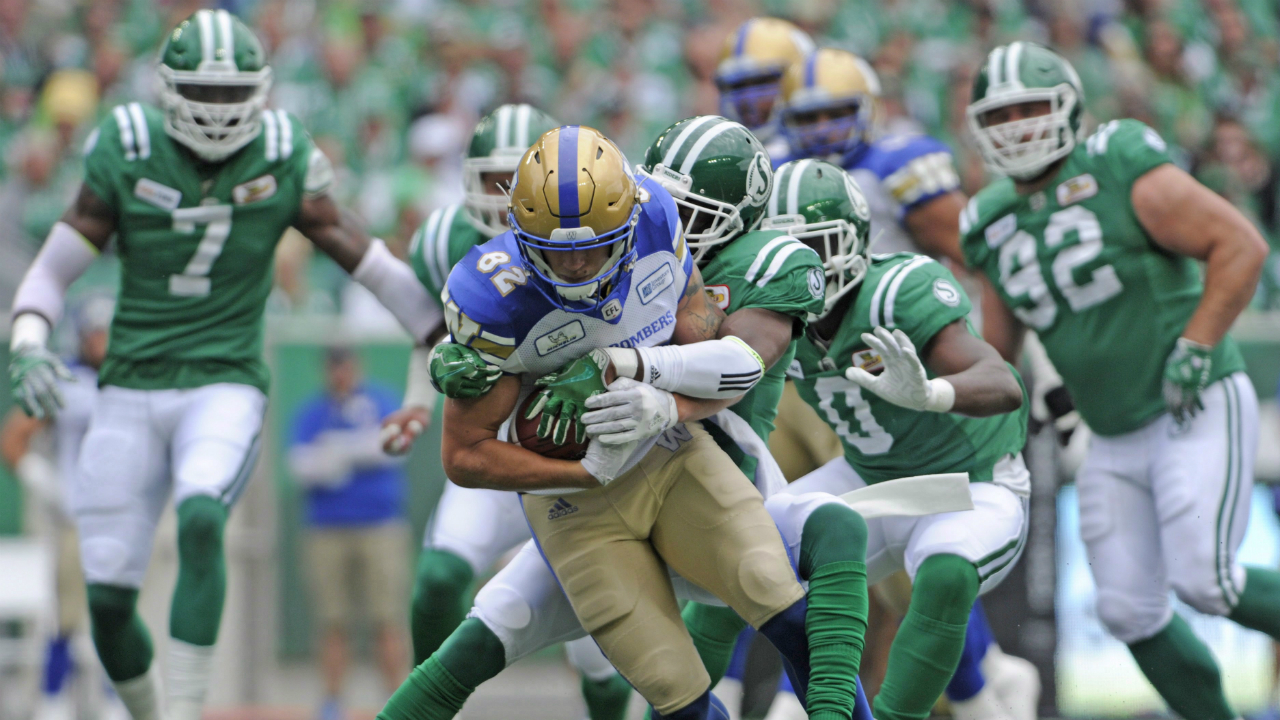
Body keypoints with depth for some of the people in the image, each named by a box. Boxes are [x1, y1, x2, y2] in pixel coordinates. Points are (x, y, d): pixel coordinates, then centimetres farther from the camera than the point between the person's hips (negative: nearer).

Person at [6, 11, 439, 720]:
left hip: (226, 388, -1)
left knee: (200, 519, -32)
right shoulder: (127, 155, -5)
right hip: (132, 392, 1)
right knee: (109, 592, -2)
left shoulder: (283, 161, -3)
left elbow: (364, 259, 6)